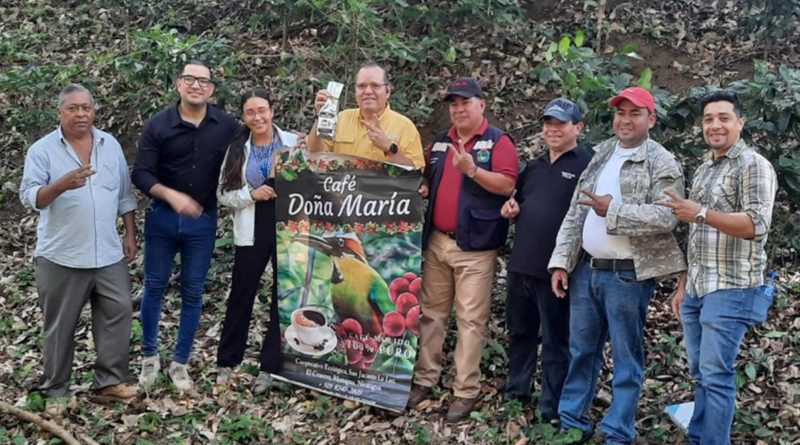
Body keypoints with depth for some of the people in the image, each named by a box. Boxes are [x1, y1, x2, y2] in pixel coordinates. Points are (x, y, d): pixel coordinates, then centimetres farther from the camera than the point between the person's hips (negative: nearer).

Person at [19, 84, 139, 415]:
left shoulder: (111, 145, 7)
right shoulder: (42, 150, -6)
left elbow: (124, 195, 13)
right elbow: (29, 197, -15)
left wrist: (130, 235, 10)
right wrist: (63, 184, -32)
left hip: (108, 254, 4)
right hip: (62, 256, -4)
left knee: (117, 314, 6)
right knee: (61, 325, 5)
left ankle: (109, 381, 19)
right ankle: (55, 391, 18)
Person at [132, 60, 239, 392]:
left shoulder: (228, 127, -4)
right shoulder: (158, 125, -6)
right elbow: (140, 174, -10)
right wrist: (171, 196, -23)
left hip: (203, 221, 1)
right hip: (162, 217, 0)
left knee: (193, 292, 7)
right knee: (155, 287, 9)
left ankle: (180, 363, 19)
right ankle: (149, 356, 25)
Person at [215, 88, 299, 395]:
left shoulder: (293, 143, -3)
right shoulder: (237, 149, 5)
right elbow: (223, 194, 3)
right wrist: (252, 194, -12)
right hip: (252, 232, 2)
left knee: (284, 297, 5)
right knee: (241, 296, 9)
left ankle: (270, 366, 16)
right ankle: (227, 362, 24)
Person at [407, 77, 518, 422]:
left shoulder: (498, 141, -4)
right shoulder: (440, 142, 14)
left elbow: (507, 185, -15)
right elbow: (429, 181, 24)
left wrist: (472, 169, -26)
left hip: (475, 246, -6)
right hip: (436, 242, 6)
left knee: (470, 319, -2)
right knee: (431, 313, 11)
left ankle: (466, 391, 5)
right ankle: (424, 379, 20)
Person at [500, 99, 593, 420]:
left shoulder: (587, 165, -7)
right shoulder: (533, 166, 16)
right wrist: (510, 206, 4)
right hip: (521, 264, 7)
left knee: (555, 341, 4)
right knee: (519, 333, 18)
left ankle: (551, 410, 14)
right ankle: (515, 393, 33)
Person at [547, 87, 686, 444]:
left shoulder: (663, 163, -6)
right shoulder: (599, 156, 12)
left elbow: (667, 217, -19)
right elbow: (575, 212, 11)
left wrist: (614, 211, -20)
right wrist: (562, 261, 4)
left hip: (628, 276, -6)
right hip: (585, 270, 6)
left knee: (626, 357, 4)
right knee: (581, 350, 15)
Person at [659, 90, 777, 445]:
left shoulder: (753, 165, -7)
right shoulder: (703, 169, 17)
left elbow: (756, 225, -18)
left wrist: (701, 213, -22)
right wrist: (683, 284, 17)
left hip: (731, 290, -8)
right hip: (697, 290, 8)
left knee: (716, 376, -6)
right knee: (699, 374, 12)